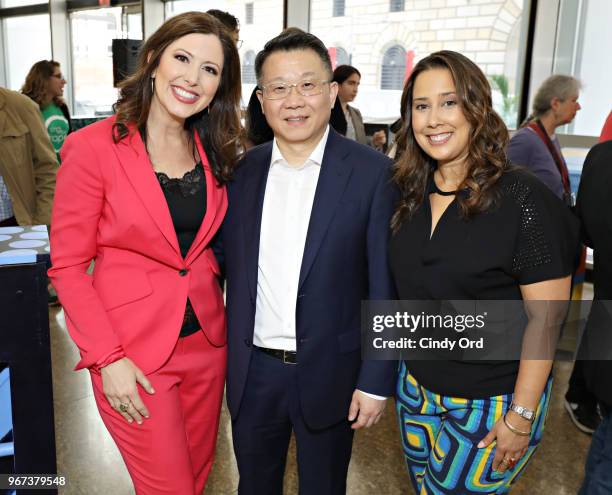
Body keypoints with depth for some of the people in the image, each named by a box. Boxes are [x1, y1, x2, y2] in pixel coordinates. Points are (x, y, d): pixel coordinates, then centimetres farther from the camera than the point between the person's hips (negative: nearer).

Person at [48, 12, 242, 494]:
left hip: (206, 341, 5)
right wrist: (107, 358, -15)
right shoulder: (93, 147, -14)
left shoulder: (215, 152, 2)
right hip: (133, 350, -5)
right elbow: (68, 267, -11)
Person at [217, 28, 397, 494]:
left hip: (329, 372, -3)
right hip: (252, 371, 3)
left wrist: (376, 380, -9)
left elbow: (385, 287, -10)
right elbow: (220, 258, 5)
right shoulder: (241, 170, -1)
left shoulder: (373, 173, -12)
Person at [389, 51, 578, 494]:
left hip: (491, 403, -5)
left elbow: (546, 317, -16)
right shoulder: (413, 195, 0)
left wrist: (521, 416, -15)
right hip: (416, 388, 6)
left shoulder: (523, 199, -18)